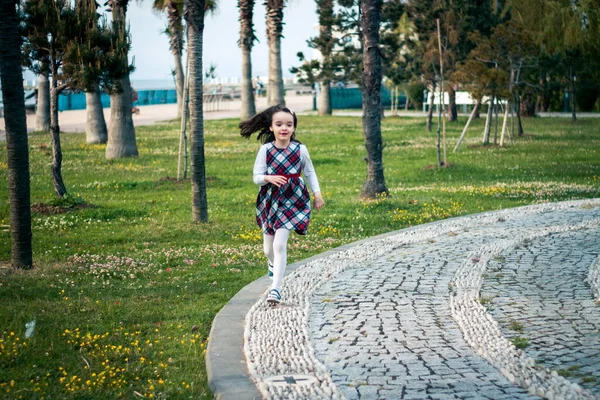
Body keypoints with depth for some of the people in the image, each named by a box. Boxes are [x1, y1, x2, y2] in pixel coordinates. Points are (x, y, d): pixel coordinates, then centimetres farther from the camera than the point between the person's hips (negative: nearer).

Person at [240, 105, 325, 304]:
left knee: (280, 245, -15)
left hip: (292, 201, -2)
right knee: (268, 248, 15)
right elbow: (256, 177, -6)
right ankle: (273, 264, 51)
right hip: (269, 201, 2)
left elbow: (310, 173, 8)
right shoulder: (265, 149, -7)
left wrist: (317, 194, 4)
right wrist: (269, 178, -26)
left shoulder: (300, 149, -7)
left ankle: (276, 288, -11)